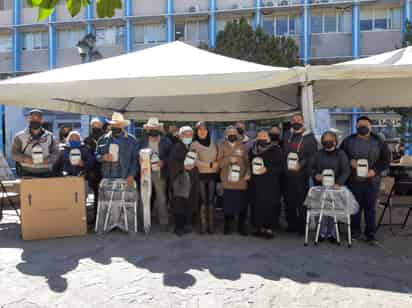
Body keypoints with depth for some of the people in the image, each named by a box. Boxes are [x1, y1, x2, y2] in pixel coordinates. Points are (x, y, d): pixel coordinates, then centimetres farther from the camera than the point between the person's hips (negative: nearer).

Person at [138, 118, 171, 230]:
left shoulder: (166, 141, 4)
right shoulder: (142, 141, 9)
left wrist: (163, 162, -12)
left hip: (160, 173, -1)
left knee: (161, 199, 1)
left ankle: (164, 222, 9)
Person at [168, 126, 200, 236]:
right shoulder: (176, 148, 2)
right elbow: (171, 163, -7)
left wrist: (193, 165, -5)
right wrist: (183, 166, -14)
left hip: (192, 179, 3)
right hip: (179, 179, -3)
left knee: (191, 203, 1)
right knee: (179, 204, -3)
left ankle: (188, 225, 13)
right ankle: (179, 227, 5)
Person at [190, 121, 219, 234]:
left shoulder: (213, 143, 11)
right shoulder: (194, 144, 0)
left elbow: (218, 158, 15)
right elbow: (195, 161, -10)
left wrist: (217, 166, -5)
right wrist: (210, 164, -11)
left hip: (212, 175, 2)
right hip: (201, 175, -2)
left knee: (211, 200, 2)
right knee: (203, 200, -2)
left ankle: (211, 225, 6)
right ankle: (203, 225, 3)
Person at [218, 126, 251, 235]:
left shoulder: (243, 146, 10)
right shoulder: (222, 146, 7)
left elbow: (247, 161, 7)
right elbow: (219, 163, 1)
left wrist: (248, 173, -8)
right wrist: (229, 159, -15)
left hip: (241, 181, 1)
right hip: (228, 181, -1)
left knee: (242, 205, 2)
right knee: (228, 204, 0)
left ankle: (242, 227, 16)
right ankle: (228, 227, 15)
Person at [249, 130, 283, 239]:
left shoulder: (275, 149, -1)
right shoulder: (253, 149, 14)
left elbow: (280, 166, -6)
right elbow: (249, 163, 24)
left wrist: (267, 170, -16)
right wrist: (252, 170, 6)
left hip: (271, 183, -4)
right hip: (256, 183, 5)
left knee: (270, 205, -5)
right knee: (257, 204, 3)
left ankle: (269, 229, 4)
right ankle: (260, 227, 15)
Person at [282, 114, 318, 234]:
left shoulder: (309, 137, -1)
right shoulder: (287, 136, 15)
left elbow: (312, 156, -7)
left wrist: (301, 165, -15)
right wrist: (284, 165, 8)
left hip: (301, 175, -5)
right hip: (287, 174, 5)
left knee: (302, 201, -3)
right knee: (288, 201, 9)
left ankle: (302, 226, 7)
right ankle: (291, 224, 21)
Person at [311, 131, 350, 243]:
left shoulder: (341, 154, 0)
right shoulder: (319, 154, 9)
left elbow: (346, 171, -6)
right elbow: (312, 167, 13)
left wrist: (338, 183, -20)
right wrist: (315, 175, -9)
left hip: (335, 187, -2)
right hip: (320, 187, 2)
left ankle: (331, 233, 15)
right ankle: (322, 233, 13)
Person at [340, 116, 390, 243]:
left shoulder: (378, 142, 4)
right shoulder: (348, 141, 4)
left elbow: (386, 160, 5)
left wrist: (375, 170, -9)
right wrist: (349, 161, -11)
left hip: (372, 181, 0)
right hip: (353, 181, 0)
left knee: (370, 208, 5)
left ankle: (370, 234, 15)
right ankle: (355, 231, 20)